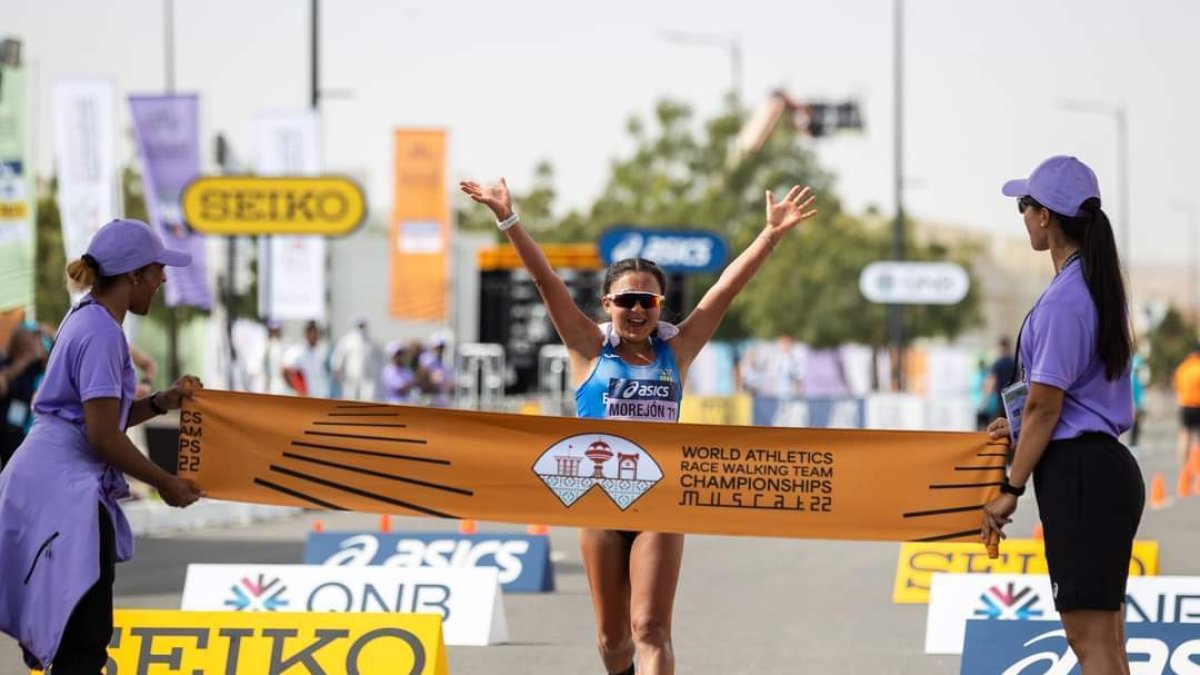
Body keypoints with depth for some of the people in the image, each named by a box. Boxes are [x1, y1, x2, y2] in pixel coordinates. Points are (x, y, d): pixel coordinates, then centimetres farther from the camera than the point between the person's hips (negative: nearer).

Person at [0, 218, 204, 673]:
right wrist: (164, 483, -9)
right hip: (64, 489, -10)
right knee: (86, 638, -8)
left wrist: (162, 402, 8)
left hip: (56, 481, 10)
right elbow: (103, 436, -20)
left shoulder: (87, 319, 13)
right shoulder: (102, 334, -17)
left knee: (79, 631, 16)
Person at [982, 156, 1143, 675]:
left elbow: (1044, 407, -15)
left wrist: (1011, 489, -8)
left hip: (1078, 473, -10)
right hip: (1104, 463, 10)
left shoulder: (1062, 300, -17)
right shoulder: (1101, 287, 13)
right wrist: (1021, 425, 34)